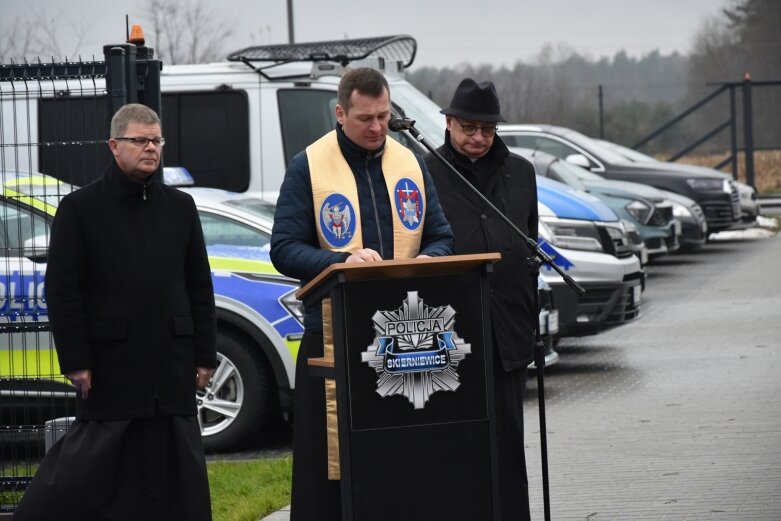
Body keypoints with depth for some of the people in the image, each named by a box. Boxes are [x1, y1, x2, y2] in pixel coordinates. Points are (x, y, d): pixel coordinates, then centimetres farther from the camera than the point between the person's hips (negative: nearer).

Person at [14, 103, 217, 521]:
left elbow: (199, 287, 12)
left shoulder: (180, 207, 12)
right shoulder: (80, 208, -1)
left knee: (177, 466, 7)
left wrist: (205, 357, 6)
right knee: (91, 468, 0)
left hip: (172, 363, 4)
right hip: (110, 365, -4)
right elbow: (62, 291, -5)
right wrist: (75, 362, -10)